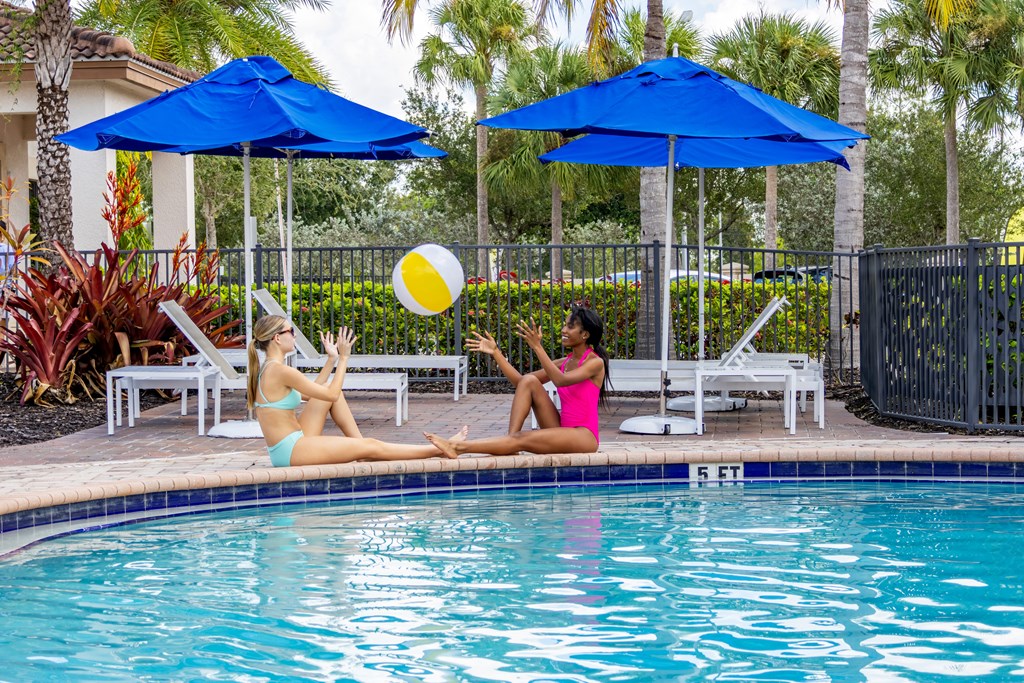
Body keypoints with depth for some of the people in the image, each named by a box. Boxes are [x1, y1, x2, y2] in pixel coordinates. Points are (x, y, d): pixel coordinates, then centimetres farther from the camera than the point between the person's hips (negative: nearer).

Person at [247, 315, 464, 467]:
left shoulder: (265, 370, 10)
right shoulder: (281, 371, -18)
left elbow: (310, 393, 20)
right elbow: (332, 395, -13)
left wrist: (331, 359, 19)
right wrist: (343, 357, -4)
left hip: (285, 448, 9)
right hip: (291, 451, -9)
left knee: (327, 390, 15)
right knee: (372, 447, -5)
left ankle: (359, 443, 13)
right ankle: (440, 450, 2)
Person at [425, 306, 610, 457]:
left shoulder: (595, 362, -6)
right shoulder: (565, 362, 15)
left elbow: (560, 381, -24)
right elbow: (519, 381, 9)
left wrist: (537, 347, -26)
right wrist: (495, 353, 4)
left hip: (584, 436, -7)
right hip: (561, 431, 7)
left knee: (522, 439, -27)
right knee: (528, 381, -9)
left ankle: (458, 448, -33)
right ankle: (510, 439, -21)